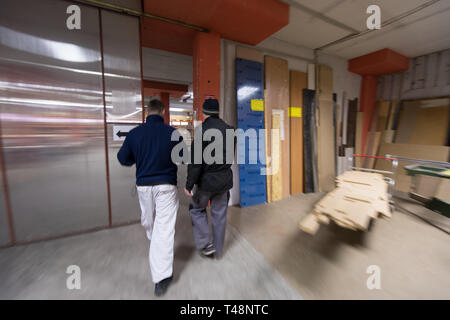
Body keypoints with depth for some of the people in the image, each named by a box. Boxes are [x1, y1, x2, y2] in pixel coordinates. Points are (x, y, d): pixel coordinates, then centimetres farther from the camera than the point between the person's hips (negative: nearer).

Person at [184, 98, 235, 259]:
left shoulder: (202, 130, -16)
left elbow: (196, 160, -18)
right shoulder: (230, 130, 2)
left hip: (206, 180, -5)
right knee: (219, 214, 16)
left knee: (196, 208, 19)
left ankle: (206, 244, 20)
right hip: (224, 179, 5)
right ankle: (217, 251, 32)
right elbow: (230, 156, 9)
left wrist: (189, 184, -12)